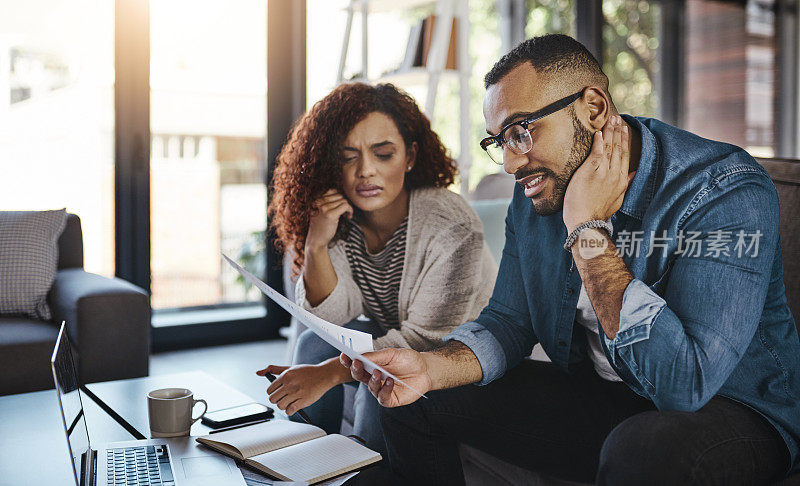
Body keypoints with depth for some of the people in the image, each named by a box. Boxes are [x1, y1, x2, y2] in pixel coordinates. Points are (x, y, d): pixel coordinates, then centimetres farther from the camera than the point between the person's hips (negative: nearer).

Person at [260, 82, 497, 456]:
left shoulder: (452, 227, -27)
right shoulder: (339, 221, -9)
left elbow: (426, 340, -27)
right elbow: (333, 316, -9)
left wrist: (327, 373, -34)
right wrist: (316, 246, -27)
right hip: (392, 339, 6)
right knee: (314, 343, -15)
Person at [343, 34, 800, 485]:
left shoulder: (728, 192, -25)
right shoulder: (535, 192, -4)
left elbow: (684, 382, -33)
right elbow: (509, 321, 2)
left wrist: (588, 231, -31)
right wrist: (432, 368, -19)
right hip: (594, 396, 5)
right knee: (417, 403, -2)